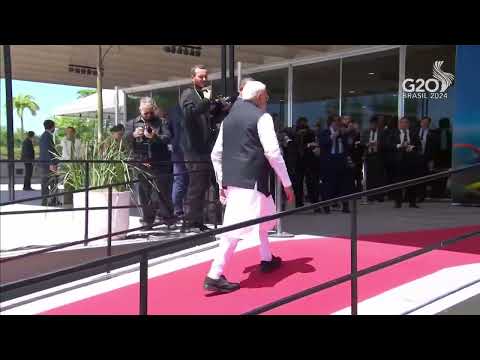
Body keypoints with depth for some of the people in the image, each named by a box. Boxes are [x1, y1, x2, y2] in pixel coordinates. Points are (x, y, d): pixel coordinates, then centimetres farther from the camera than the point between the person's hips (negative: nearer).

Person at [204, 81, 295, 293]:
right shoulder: (261, 117, -4)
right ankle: (214, 276, -7)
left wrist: (222, 182, 23)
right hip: (250, 180, -8)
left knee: (262, 217, 21)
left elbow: (216, 154, 17)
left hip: (232, 180, 8)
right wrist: (287, 184, -5)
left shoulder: (229, 118, 16)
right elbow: (273, 153, -12)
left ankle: (267, 259, 34)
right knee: (237, 227, -5)